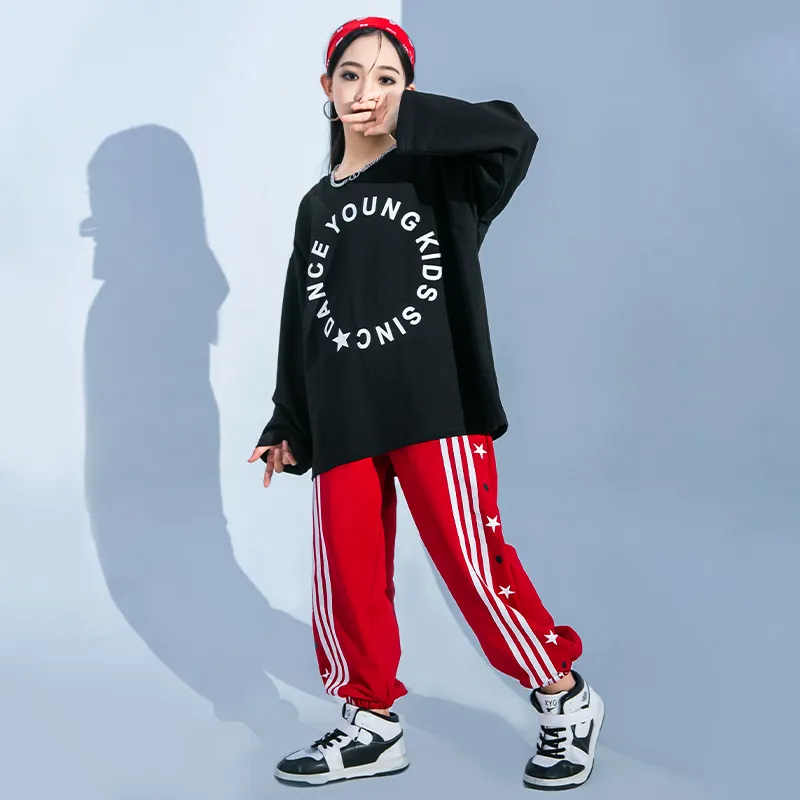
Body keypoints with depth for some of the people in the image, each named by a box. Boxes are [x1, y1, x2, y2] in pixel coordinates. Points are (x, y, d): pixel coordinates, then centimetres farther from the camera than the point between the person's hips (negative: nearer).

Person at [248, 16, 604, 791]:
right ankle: (372, 726, 21)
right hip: (343, 420, 5)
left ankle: (566, 702, 13)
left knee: (472, 558, -7)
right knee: (347, 571, 3)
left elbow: (513, 135, -16)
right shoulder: (317, 206, 18)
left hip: (434, 404, -5)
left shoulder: (439, 176, 5)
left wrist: (403, 119, -10)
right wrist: (288, 427, 19)